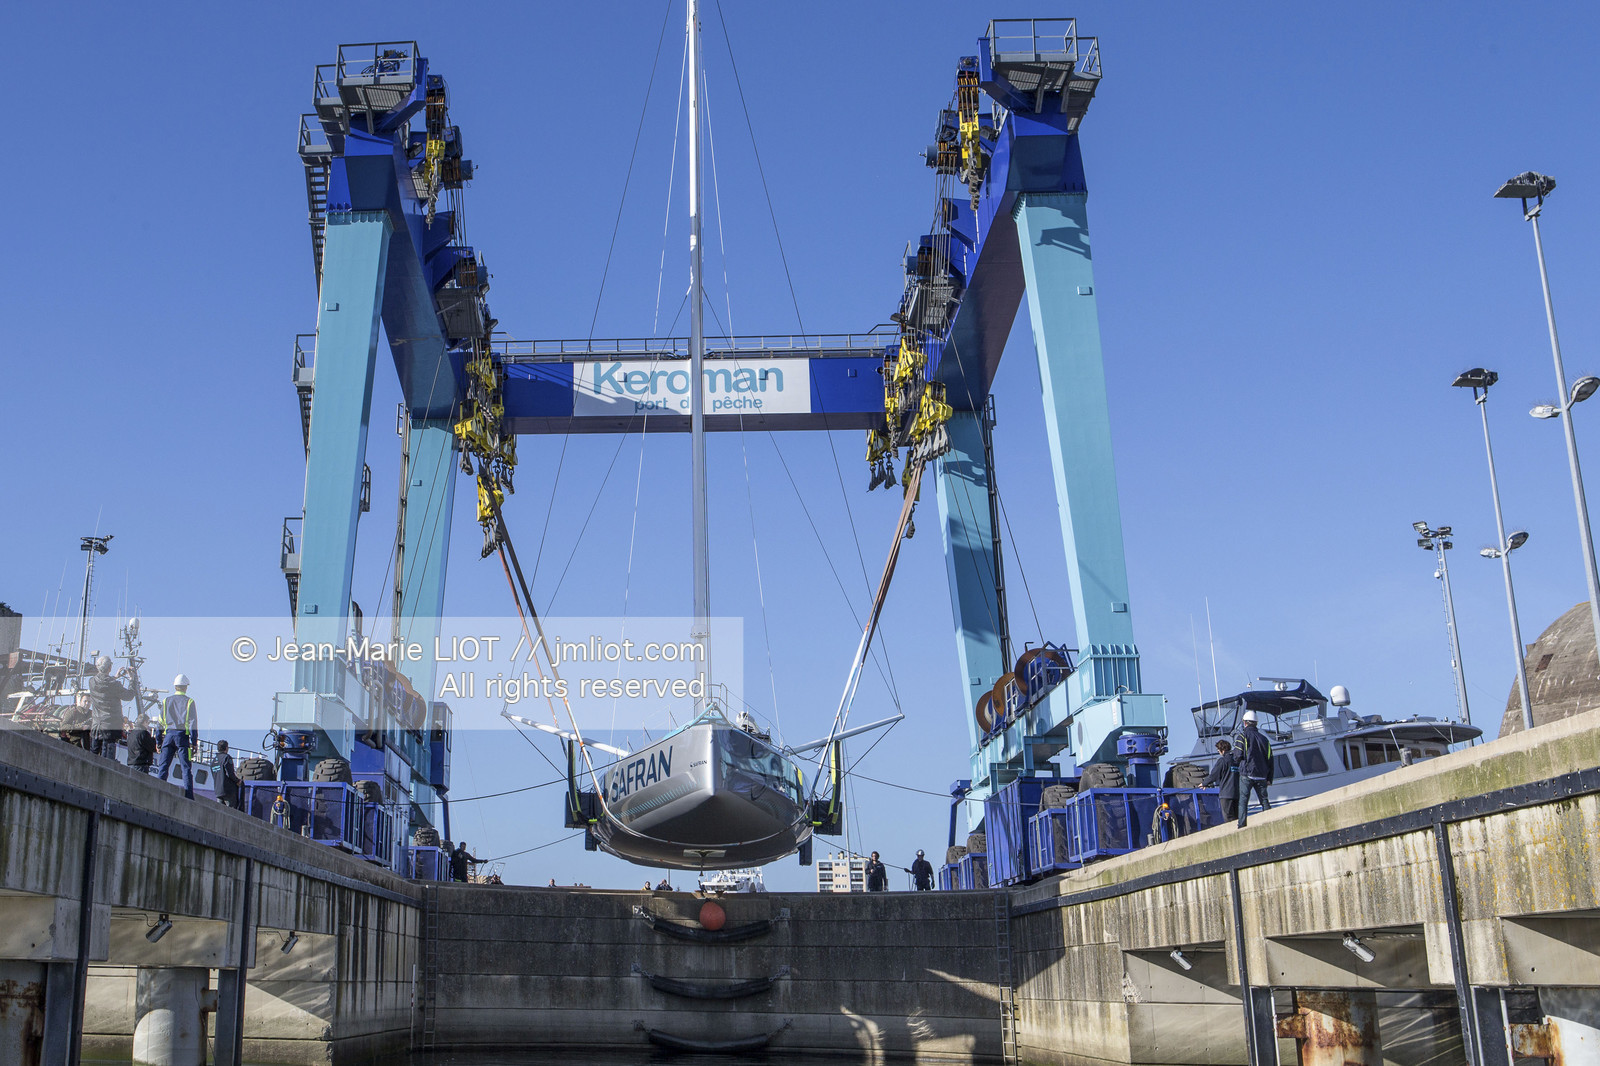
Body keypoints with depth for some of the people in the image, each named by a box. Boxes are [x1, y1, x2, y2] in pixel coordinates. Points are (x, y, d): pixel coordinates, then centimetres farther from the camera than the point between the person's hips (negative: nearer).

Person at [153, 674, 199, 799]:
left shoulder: (166, 701, 11)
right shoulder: (189, 701, 2)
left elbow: (160, 723, 11)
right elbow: (193, 723, -2)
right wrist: (194, 742, -1)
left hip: (168, 734, 3)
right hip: (182, 735, -3)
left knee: (163, 766, 6)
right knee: (186, 767, -3)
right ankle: (189, 796, -8)